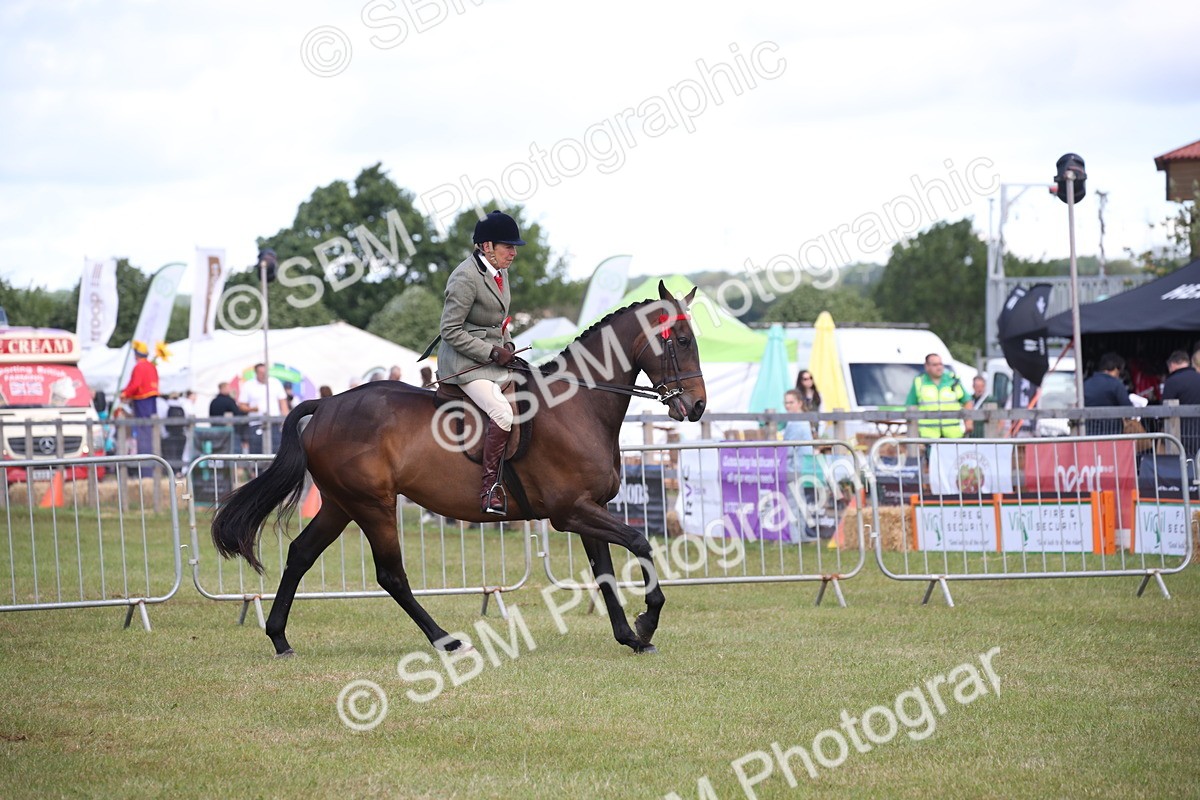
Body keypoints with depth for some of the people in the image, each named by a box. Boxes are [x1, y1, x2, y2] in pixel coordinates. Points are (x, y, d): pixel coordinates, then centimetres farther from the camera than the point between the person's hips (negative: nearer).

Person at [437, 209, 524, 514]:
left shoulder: (500, 272, 11)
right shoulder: (466, 278, -17)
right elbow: (450, 331, -18)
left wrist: (508, 346, 6)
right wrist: (492, 353, -18)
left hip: (493, 358, 10)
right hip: (464, 362, -10)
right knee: (502, 412, -27)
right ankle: (490, 489, -23)